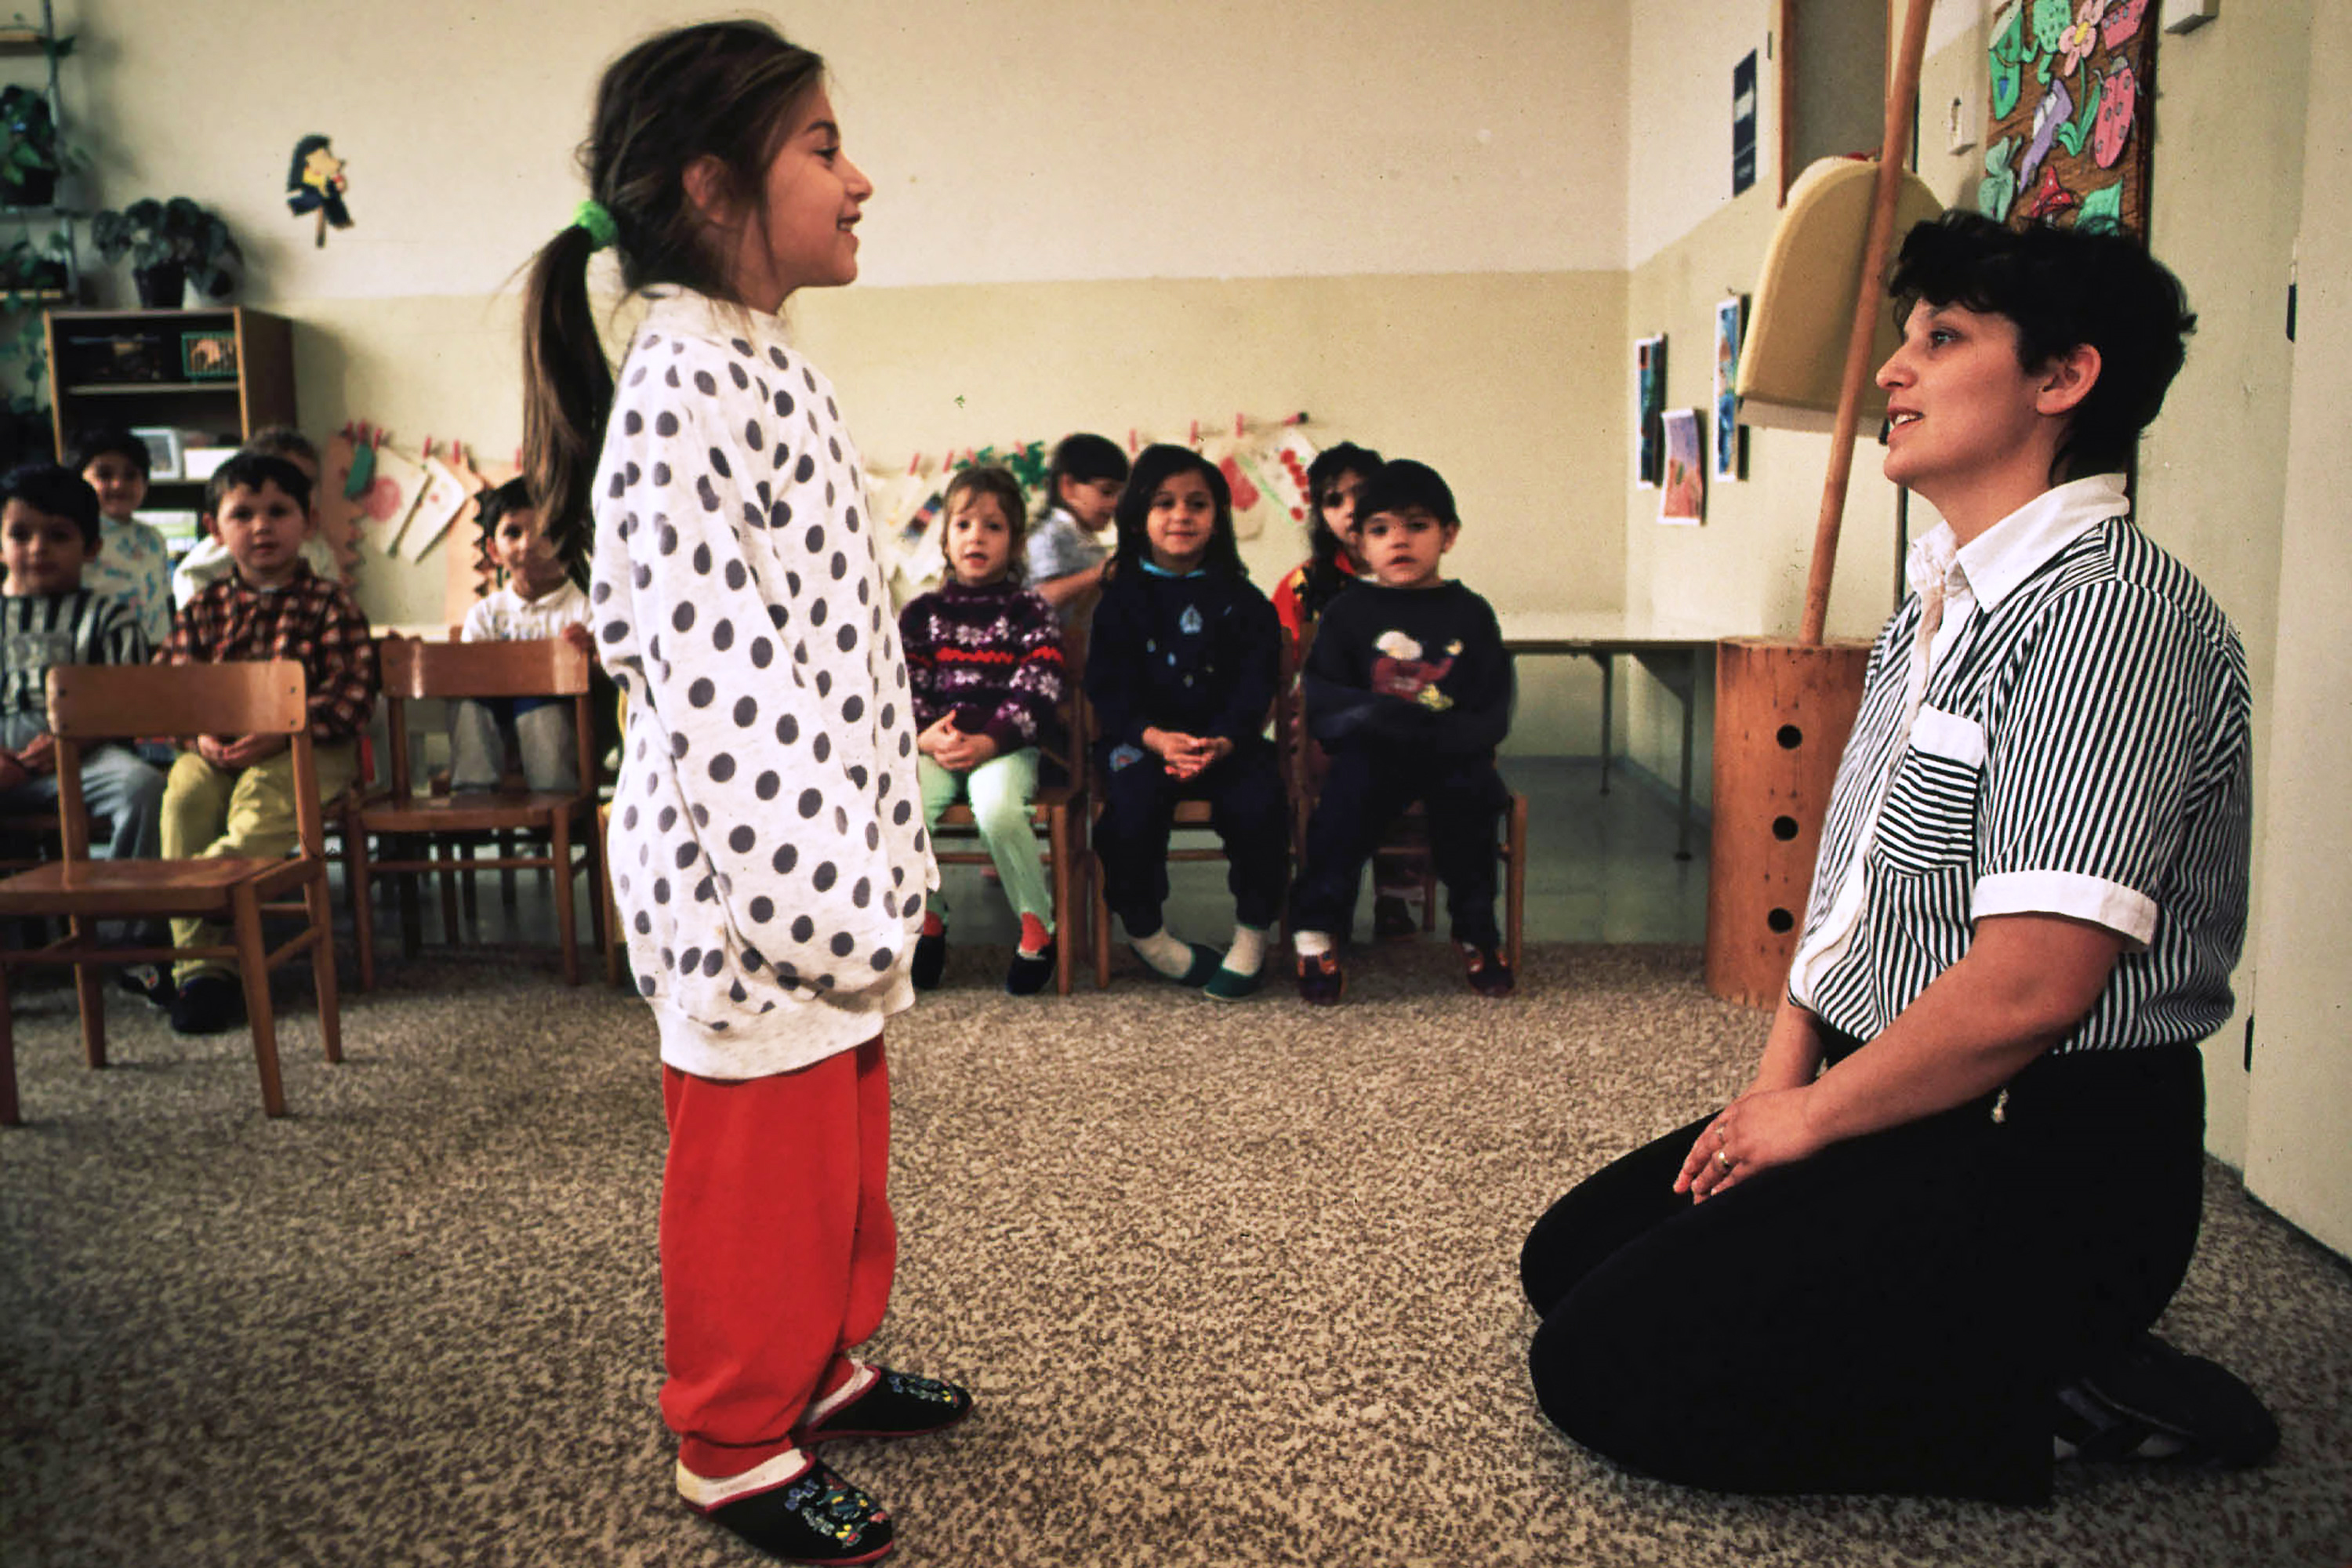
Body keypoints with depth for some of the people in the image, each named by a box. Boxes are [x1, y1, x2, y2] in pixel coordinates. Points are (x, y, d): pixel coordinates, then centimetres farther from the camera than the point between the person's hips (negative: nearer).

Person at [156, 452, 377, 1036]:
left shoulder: (327, 604, 4)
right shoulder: (204, 609, 15)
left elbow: (352, 690, -7)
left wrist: (281, 733, -19)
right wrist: (200, 735, -9)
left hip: (308, 747, -3)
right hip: (216, 748, 3)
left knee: (264, 796, -35)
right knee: (185, 791, -25)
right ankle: (202, 964, -25)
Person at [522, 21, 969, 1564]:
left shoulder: (777, 372, 12)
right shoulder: (681, 391, -19)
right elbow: (715, 670, -25)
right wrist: (822, 890, -23)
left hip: (827, 855, 9)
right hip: (752, 875, -9)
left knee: (842, 1136, 22)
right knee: (760, 1160, 7)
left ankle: (825, 1363, 42)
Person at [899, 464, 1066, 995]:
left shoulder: (1029, 612, 7)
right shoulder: (922, 613, 15)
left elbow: (1037, 692, -3)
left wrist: (988, 742, -17)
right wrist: (925, 734, -14)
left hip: (1005, 746, -2)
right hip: (935, 746, 3)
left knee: (997, 807, -35)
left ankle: (1038, 924, -12)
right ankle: (927, 917, 0)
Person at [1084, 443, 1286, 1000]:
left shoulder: (1240, 600, 10)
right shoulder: (1122, 600, 7)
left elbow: (1255, 684, 1)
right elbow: (1109, 687, -1)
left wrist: (1223, 742, -19)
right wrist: (1155, 738, -21)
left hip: (1228, 741, 1)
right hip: (1140, 738, -1)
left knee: (1259, 802, -28)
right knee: (1134, 802, -31)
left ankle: (1253, 933, -6)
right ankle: (1142, 930, -7)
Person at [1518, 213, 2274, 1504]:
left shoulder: (2108, 611, -21)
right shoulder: (1938, 603, 12)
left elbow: (2031, 985, -27)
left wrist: (1809, 1115, -13)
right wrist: (1779, 1078, 4)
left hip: (2046, 1160, -10)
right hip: (1893, 1106, 10)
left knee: (1605, 1370, -14)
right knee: (1571, 1257, 13)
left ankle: (2048, 1410, -3)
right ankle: (1991, 1355, 11)